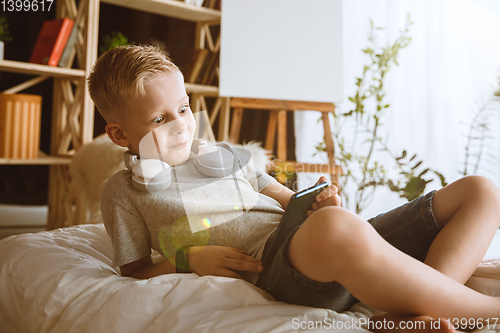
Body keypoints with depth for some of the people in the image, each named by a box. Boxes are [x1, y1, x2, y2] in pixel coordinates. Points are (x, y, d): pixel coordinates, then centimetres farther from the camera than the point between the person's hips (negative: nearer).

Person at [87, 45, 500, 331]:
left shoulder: (223, 154, 28)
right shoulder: (124, 190, 15)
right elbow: (135, 274, 11)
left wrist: (318, 205, 6)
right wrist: (186, 260, -9)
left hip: (346, 251, 8)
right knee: (334, 229, -46)